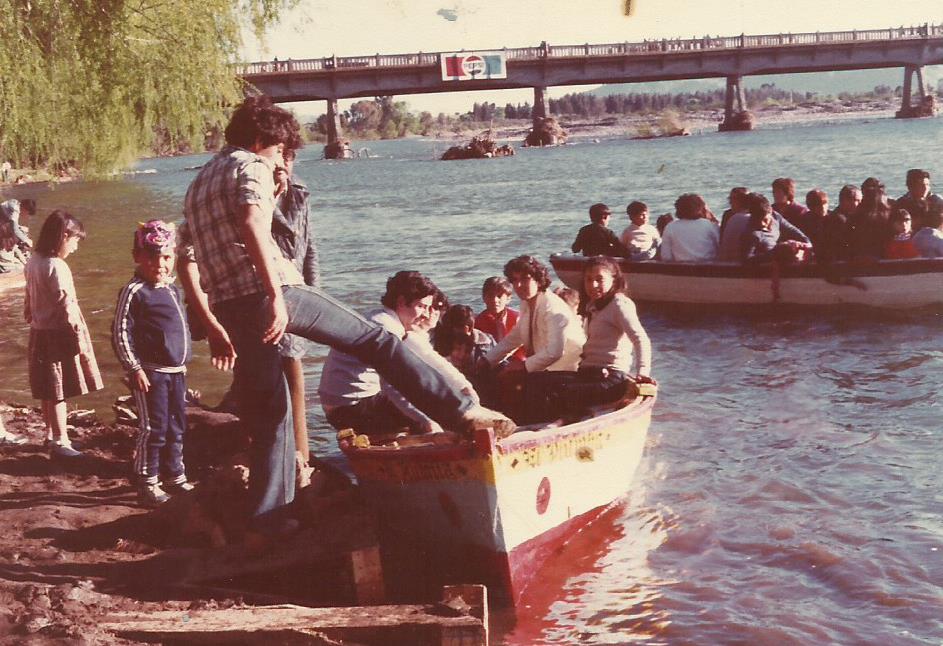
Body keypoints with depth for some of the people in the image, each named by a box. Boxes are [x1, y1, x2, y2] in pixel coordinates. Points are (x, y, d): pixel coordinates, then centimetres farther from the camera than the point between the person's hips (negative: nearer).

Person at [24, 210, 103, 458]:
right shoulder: (57, 267, -21)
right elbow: (67, 306, -21)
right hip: (58, 335, -9)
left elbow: (29, 300, 14)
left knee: (48, 390, 18)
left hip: (39, 333, 9)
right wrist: (79, 336, -16)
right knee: (59, 391, 0)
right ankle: (60, 441, 7)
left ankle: (52, 433, 30)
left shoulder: (33, 262, 5)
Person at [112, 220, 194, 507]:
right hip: (151, 372, -8)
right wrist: (134, 368, -16)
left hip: (176, 372, 8)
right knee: (153, 428, -3)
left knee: (176, 427, 14)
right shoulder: (134, 291, -12)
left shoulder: (173, 289, 13)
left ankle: (173, 476, 27)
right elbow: (121, 332, -14)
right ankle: (147, 483, 7)